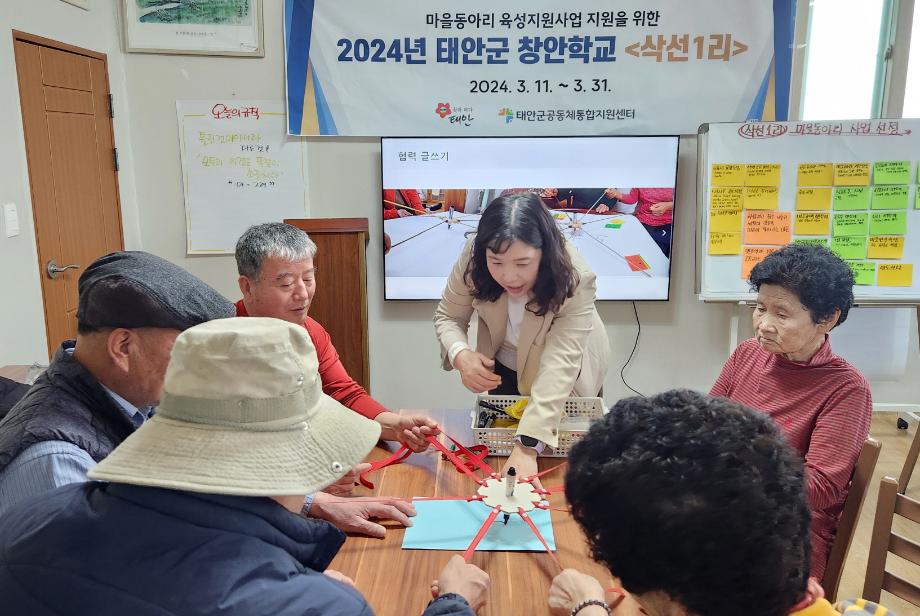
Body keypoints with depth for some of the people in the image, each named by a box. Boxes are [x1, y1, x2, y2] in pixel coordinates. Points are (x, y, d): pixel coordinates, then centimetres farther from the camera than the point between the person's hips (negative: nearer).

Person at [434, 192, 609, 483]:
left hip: (561, 382, -2)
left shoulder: (574, 280, -38)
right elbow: (448, 316, -14)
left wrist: (527, 446, -52)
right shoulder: (473, 257, -29)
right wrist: (461, 354, -38)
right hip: (504, 368, 3)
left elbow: (560, 364, -43)